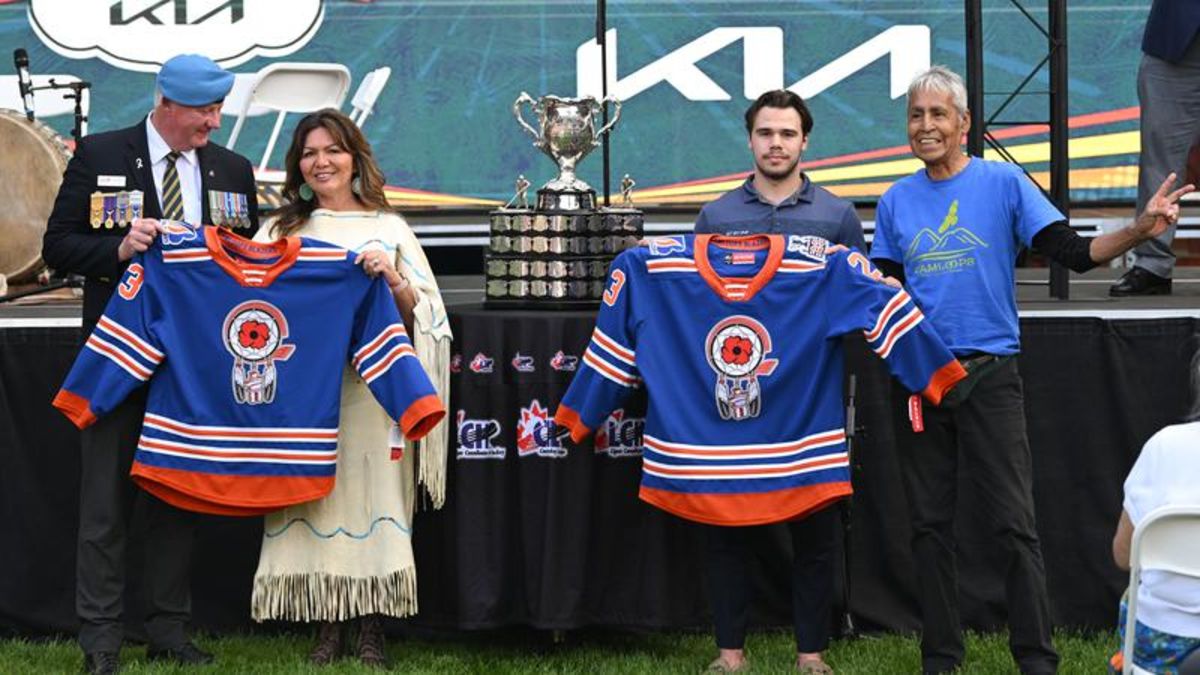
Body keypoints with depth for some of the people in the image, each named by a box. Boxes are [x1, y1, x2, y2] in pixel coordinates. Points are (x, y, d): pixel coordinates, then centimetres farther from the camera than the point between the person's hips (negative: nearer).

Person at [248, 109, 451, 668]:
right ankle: (328, 628, 7)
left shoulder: (388, 228, 8)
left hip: (370, 388, -1)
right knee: (314, 500, -1)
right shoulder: (282, 231, 12)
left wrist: (394, 279, -13)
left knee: (372, 497, -4)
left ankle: (371, 631, 3)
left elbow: (424, 313, 5)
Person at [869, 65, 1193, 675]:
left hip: (989, 373, -3)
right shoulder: (896, 202, 10)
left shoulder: (1004, 183, 0)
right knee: (929, 525, 8)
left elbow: (1074, 252, -6)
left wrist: (1139, 231, -21)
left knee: (1014, 524, -6)